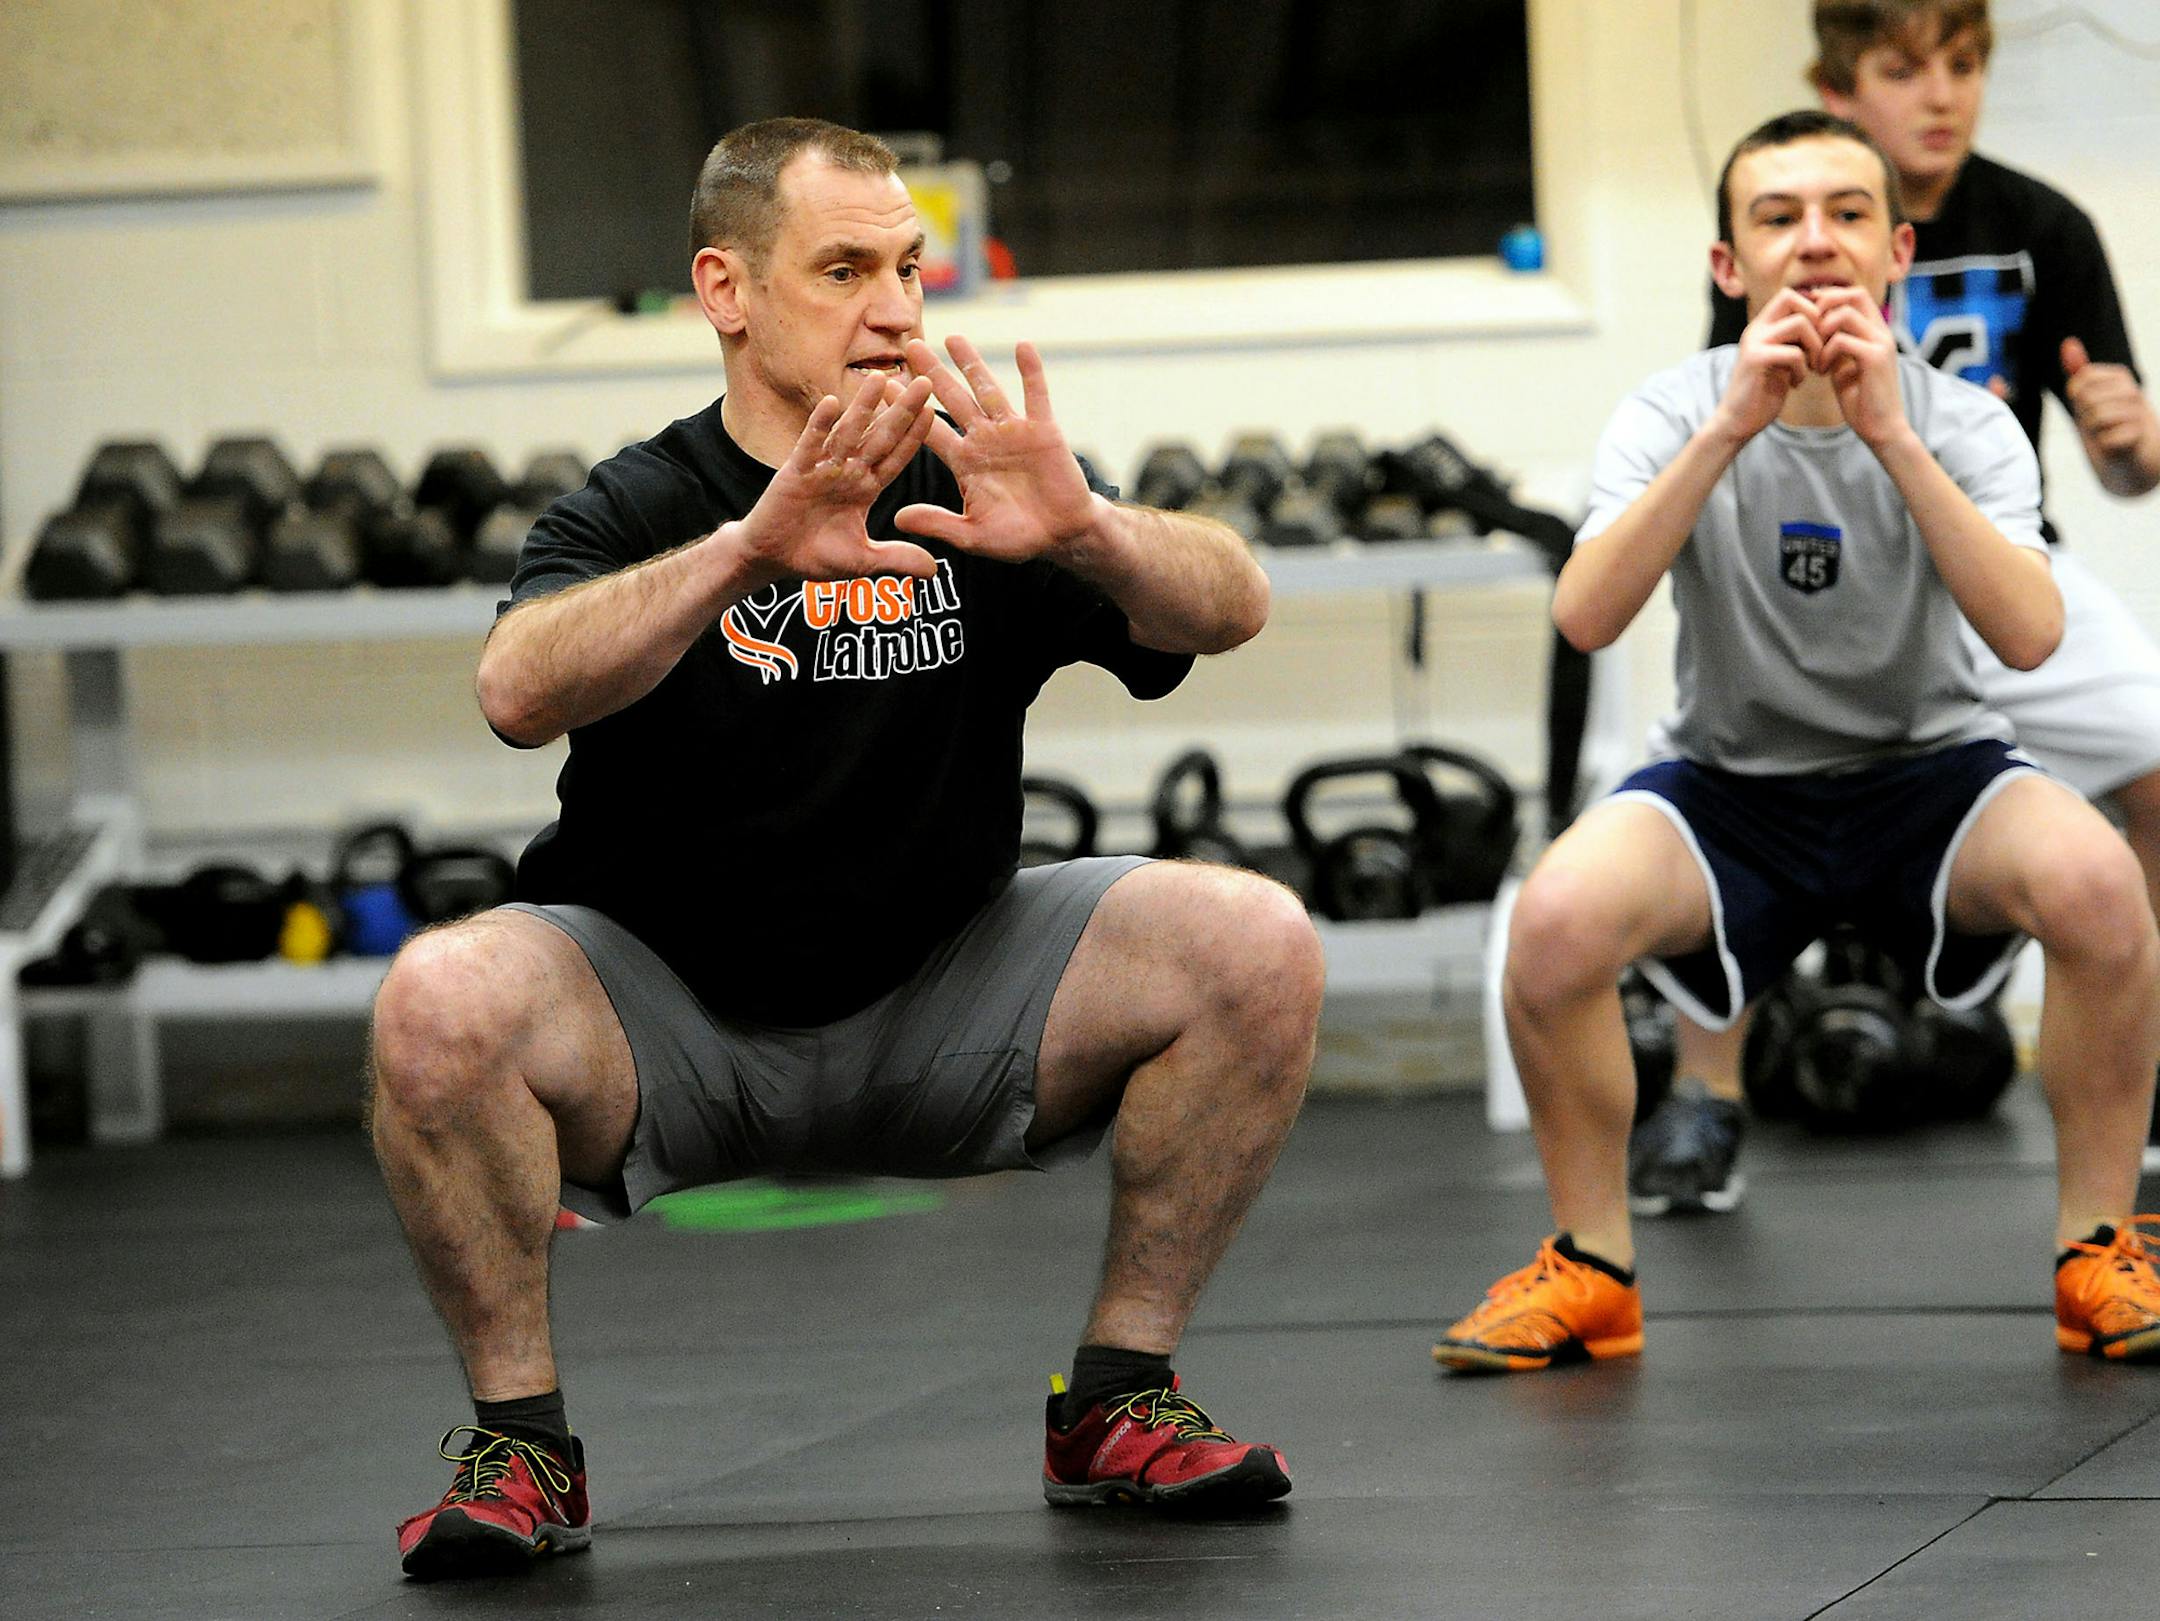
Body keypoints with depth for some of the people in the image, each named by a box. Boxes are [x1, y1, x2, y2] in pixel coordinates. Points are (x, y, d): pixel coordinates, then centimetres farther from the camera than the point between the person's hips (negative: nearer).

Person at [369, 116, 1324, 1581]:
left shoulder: (977, 496, -2)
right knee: (443, 1003, -33)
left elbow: (1231, 607, -15)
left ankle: (1120, 1403, -3)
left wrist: (1087, 532, -38)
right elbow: (520, 691, -31)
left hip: (936, 1012, 3)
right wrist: (749, 549, -46)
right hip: (665, 1015, -3)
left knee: (1256, 943, -18)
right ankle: (521, 1442, -11)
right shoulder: (639, 510, -9)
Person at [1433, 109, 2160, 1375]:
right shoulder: (1673, 416, -8)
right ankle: (1593, 1269, -7)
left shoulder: (1962, 423, -8)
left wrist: (1892, 435, -35)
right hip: (1734, 785, 0)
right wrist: (1730, 429, -35)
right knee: (1557, 917, -30)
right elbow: (1584, 617, -26)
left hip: (1929, 772, 0)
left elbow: (2029, 635, -27)